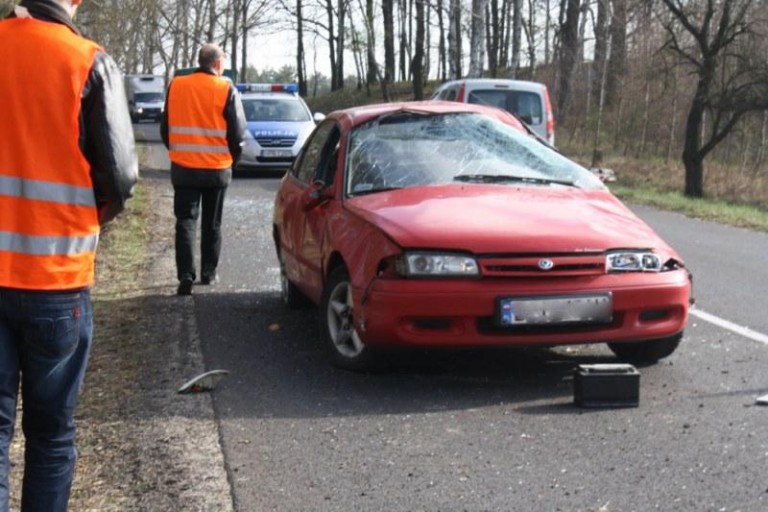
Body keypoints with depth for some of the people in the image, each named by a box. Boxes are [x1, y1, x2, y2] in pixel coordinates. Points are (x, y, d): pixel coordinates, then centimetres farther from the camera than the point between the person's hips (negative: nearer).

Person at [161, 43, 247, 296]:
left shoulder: (175, 86, 1)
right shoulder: (226, 90, -7)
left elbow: (165, 128, 9)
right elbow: (238, 133, -5)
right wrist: (231, 160, 11)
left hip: (183, 168, 1)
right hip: (217, 170, -1)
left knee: (185, 221, 3)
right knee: (212, 224, 13)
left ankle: (186, 275, -10)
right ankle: (208, 273, 20)